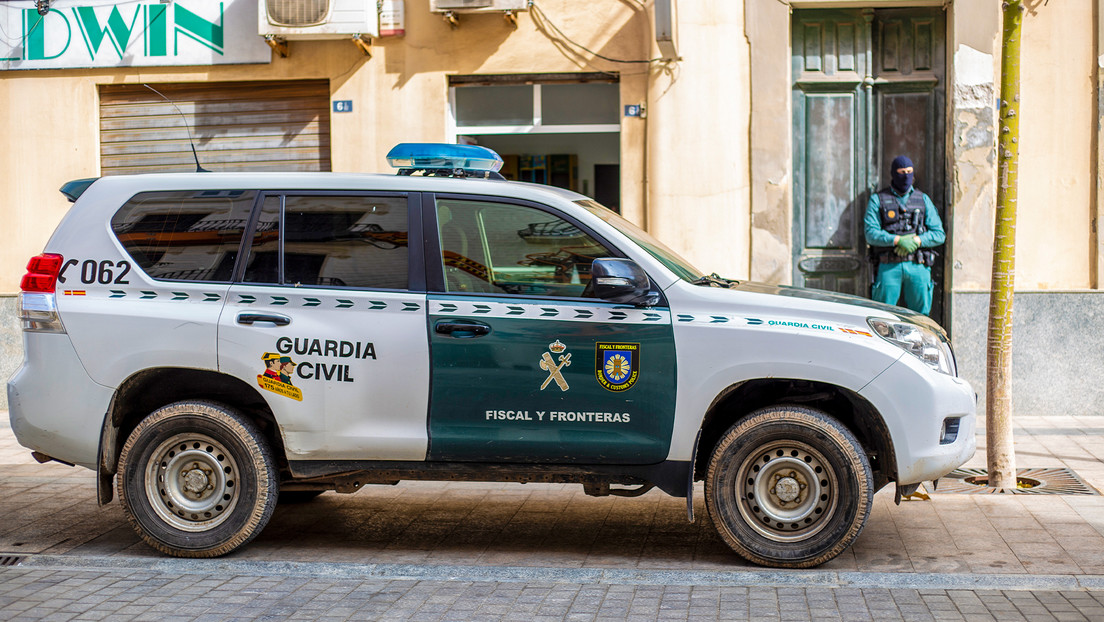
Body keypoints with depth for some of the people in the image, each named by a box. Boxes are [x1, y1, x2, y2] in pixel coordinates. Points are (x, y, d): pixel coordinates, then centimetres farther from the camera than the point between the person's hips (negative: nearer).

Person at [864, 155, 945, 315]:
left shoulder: (923, 199, 15)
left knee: (920, 315, 3)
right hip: (889, 267, -2)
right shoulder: (877, 200, 6)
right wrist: (898, 240, -18)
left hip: (918, 266, 2)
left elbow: (939, 233, 9)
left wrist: (916, 241, -9)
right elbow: (871, 233, -5)